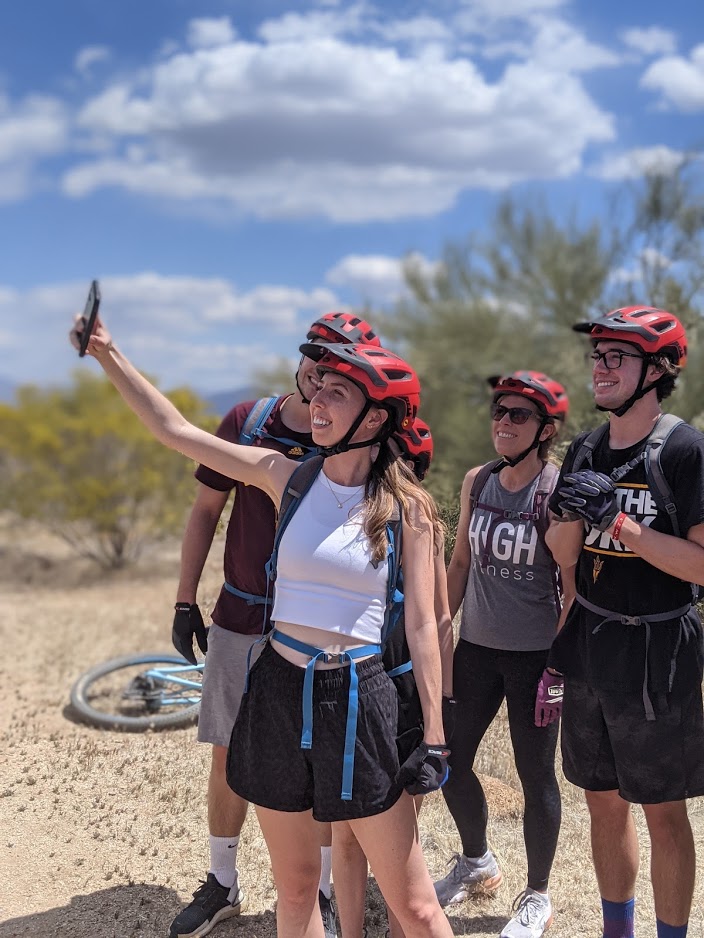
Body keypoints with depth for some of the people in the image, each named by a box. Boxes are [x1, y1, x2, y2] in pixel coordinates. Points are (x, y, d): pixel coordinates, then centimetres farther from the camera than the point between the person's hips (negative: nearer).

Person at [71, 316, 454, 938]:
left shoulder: (406, 508, -5)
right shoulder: (286, 477, 2)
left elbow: (421, 624, -2)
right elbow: (175, 430, 7)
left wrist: (434, 734, -3)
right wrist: (108, 355, 8)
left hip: (357, 698, -2)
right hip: (277, 689, 3)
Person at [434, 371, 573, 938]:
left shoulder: (560, 491, -14)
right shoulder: (477, 482, 2)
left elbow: (574, 585, -11)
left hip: (535, 655, -5)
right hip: (476, 647, 5)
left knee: (536, 774, 8)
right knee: (449, 760, 13)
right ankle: (477, 863, 41)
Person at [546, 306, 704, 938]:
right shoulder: (586, 451, 5)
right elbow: (563, 554, 5)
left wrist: (620, 521, -25)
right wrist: (573, 512, -15)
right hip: (590, 645, 6)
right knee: (604, 801, 17)